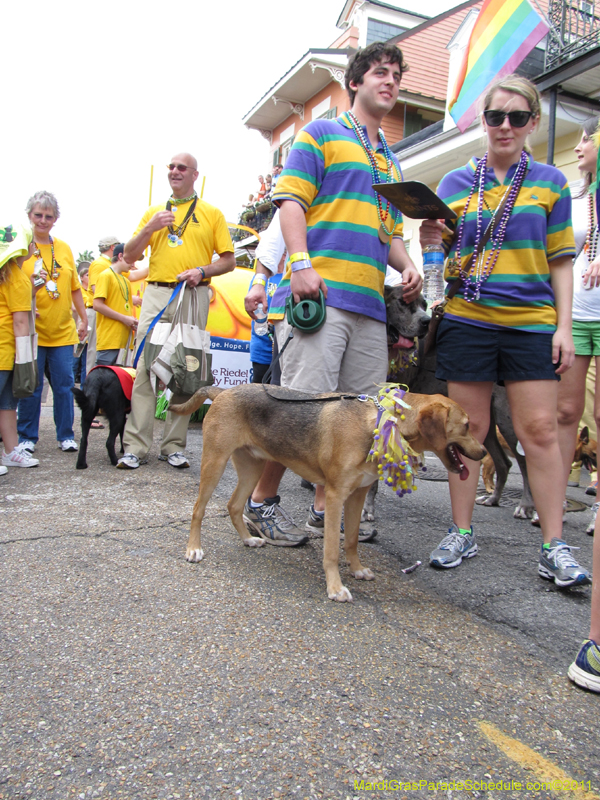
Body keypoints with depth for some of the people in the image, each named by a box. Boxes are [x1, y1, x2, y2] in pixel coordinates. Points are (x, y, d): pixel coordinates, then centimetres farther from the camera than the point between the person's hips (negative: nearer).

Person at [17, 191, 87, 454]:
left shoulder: (64, 248, 10)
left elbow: (75, 288, 15)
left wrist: (83, 319, 12)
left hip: (62, 331, 3)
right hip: (32, 331, -2)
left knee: (64, 384, 4)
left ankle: (65, 435, 15)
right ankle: (27, 437, 15)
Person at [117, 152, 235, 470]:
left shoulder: (212, 213, 13)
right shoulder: (153, 212, 19)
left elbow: (229, 260, 8)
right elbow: (129, 257, 13)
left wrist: (202, 271, -10)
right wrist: (149, 228, -2)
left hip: (193, 296, -1)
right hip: (156, 294, 1)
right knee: (145, 367, -7)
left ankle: (174, 446, 6)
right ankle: (136, 447, -3)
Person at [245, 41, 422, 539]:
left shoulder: (391, 163, 29)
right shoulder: (321, 134, 10)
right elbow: (292, 200, -2)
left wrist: (407, 268, 8)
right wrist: (301, 263, -17)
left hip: (371, 303, 7)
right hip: (318, 292, -7)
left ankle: (325, 509, 13)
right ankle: (260, 500, 4)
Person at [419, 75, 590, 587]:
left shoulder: (550, 182, 10)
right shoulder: (456, 182, 10)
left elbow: (560, 262, 8)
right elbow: (443, 254, 12)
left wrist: (564, 326, -1)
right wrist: (430, 240, -11)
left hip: (531, 321, 0)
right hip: (467, 319, 1)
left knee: (540, 430, -3)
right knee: (468, 428, 3)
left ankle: (555, 546, 7)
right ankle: (461, 533, 15)